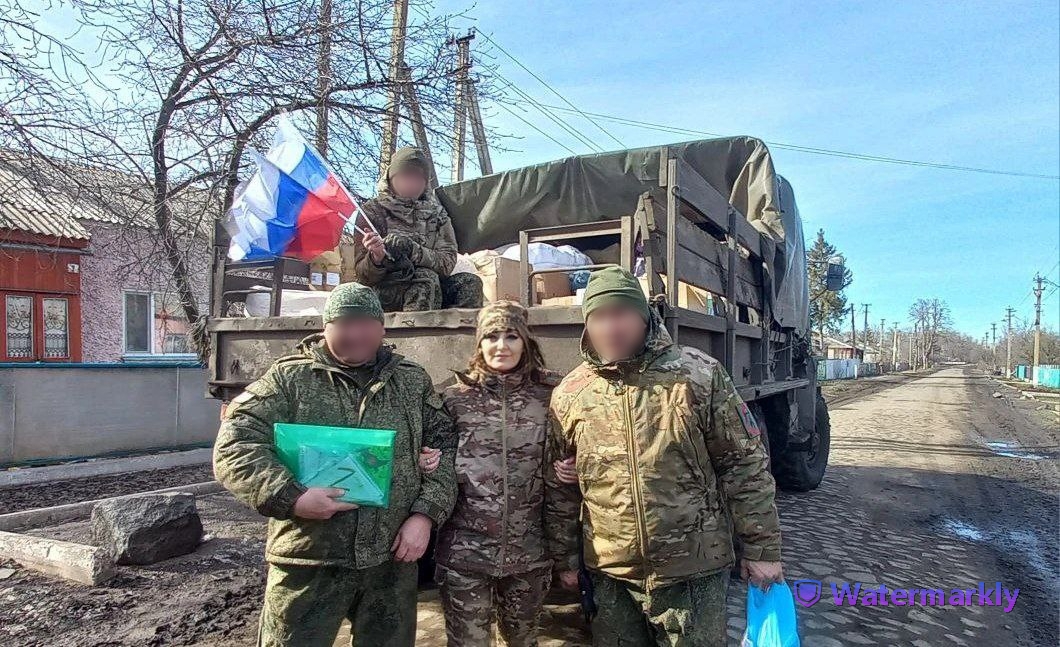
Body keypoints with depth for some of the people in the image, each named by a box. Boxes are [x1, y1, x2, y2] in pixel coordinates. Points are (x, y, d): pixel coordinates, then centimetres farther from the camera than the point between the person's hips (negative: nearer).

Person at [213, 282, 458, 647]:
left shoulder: (413, 381, 6)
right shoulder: (288, 379, -2)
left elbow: (445, 448, 6)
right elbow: (233, 446, -8)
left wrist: (426, 513, -6)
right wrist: (289, 497, -20)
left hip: (393, 560, 3)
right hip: (308, 561, -2)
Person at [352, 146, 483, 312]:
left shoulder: (436, 212, 12)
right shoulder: (372, 210, 3)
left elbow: (448, 262, -3)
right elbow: (363, 275, -3)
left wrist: (413, 250, -21)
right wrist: (376, 258, -27)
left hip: (430, 291, 4)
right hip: (384, 292, -3)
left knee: (470, 282, -22)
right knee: (427, 278, -31)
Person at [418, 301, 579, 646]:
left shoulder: (548, 397, -2)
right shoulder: (455, 398, -2)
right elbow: (437, 467, 9)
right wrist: (427, 465, -12)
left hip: (530, 555, 1)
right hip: (464, 554, -1)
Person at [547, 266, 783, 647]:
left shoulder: (699, 375, -9)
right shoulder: (567, 395, -1)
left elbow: (744, 465, -5)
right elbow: (562, 481, 10)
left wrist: (761, 547, -4)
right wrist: (565, 554, 10)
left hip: (693, 570, -2)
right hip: (609, 574, 3)